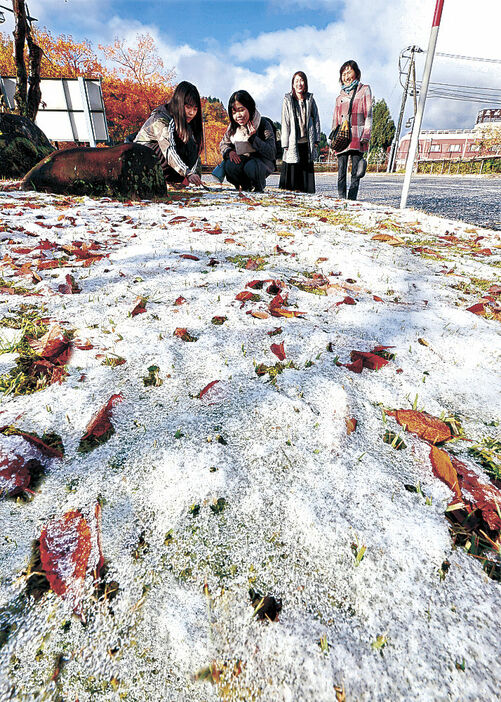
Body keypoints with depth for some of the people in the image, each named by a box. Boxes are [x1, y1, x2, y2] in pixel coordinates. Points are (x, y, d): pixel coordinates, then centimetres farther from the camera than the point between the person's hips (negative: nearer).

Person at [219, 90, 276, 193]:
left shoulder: (264, 124, -11)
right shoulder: (233, 127, 0)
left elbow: (272, 154, -18)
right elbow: (223, 144, 12)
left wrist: (253, 138, -25)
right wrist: (229, 152, -12)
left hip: (261, 161, -3)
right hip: (241, 161, 4)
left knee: (251, 167, -36)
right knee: (229, 165, -28)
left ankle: (259, 187, -3)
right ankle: (245, 186, 1)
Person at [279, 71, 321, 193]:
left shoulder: (310, 99, 11)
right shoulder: (288, 100, 4)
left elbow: (316, 119, 13)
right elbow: (285, 123, 0)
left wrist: (316, 139, 4)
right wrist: (285, 144, -7)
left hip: (307, 142, 3)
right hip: (293, 143, -3)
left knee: (307, 172, 3)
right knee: (291, 171, -6)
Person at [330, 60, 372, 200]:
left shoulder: (364, 90, 14)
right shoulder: (340, 96, 24)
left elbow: (368, 114, 5)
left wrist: (366, 135, -8)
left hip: (357, 135, -3)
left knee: (356, 171, -11)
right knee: (341, 171, -6)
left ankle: (352, 198, -13)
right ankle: (341, 198, -5)